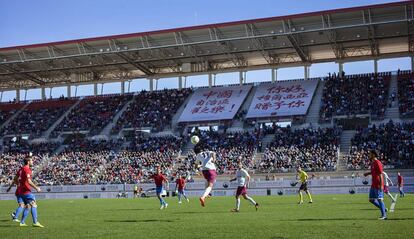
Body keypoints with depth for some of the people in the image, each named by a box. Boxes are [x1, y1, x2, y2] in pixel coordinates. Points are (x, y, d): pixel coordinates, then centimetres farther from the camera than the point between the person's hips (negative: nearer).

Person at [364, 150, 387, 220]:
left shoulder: (377, 163, -15)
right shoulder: (372, 163, 13)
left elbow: (380, 174, -18)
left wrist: (381, 185, -22)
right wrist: (368, 173, 14)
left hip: (378, 185, -9)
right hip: (373, 185, 9)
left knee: (379, 199, -5)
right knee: (371, 200, 9)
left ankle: (384, 215, 2)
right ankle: (383, 209, 20)